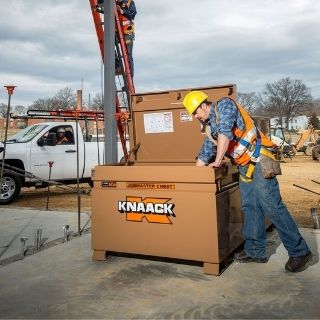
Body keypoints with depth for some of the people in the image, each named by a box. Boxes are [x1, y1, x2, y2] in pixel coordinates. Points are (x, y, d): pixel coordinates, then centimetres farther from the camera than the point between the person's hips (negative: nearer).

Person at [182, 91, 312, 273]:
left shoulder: (225, 105, -5)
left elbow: (225, 132, -19)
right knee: (250, 208, 8)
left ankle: (299, 252, -2)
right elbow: (205, 153, 27)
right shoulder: (210, 127, 19)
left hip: (258, 162, -9)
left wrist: (217, 161, -15)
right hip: (245, 168, 9)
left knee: (272, 207, -10)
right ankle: (255, 251, 16)